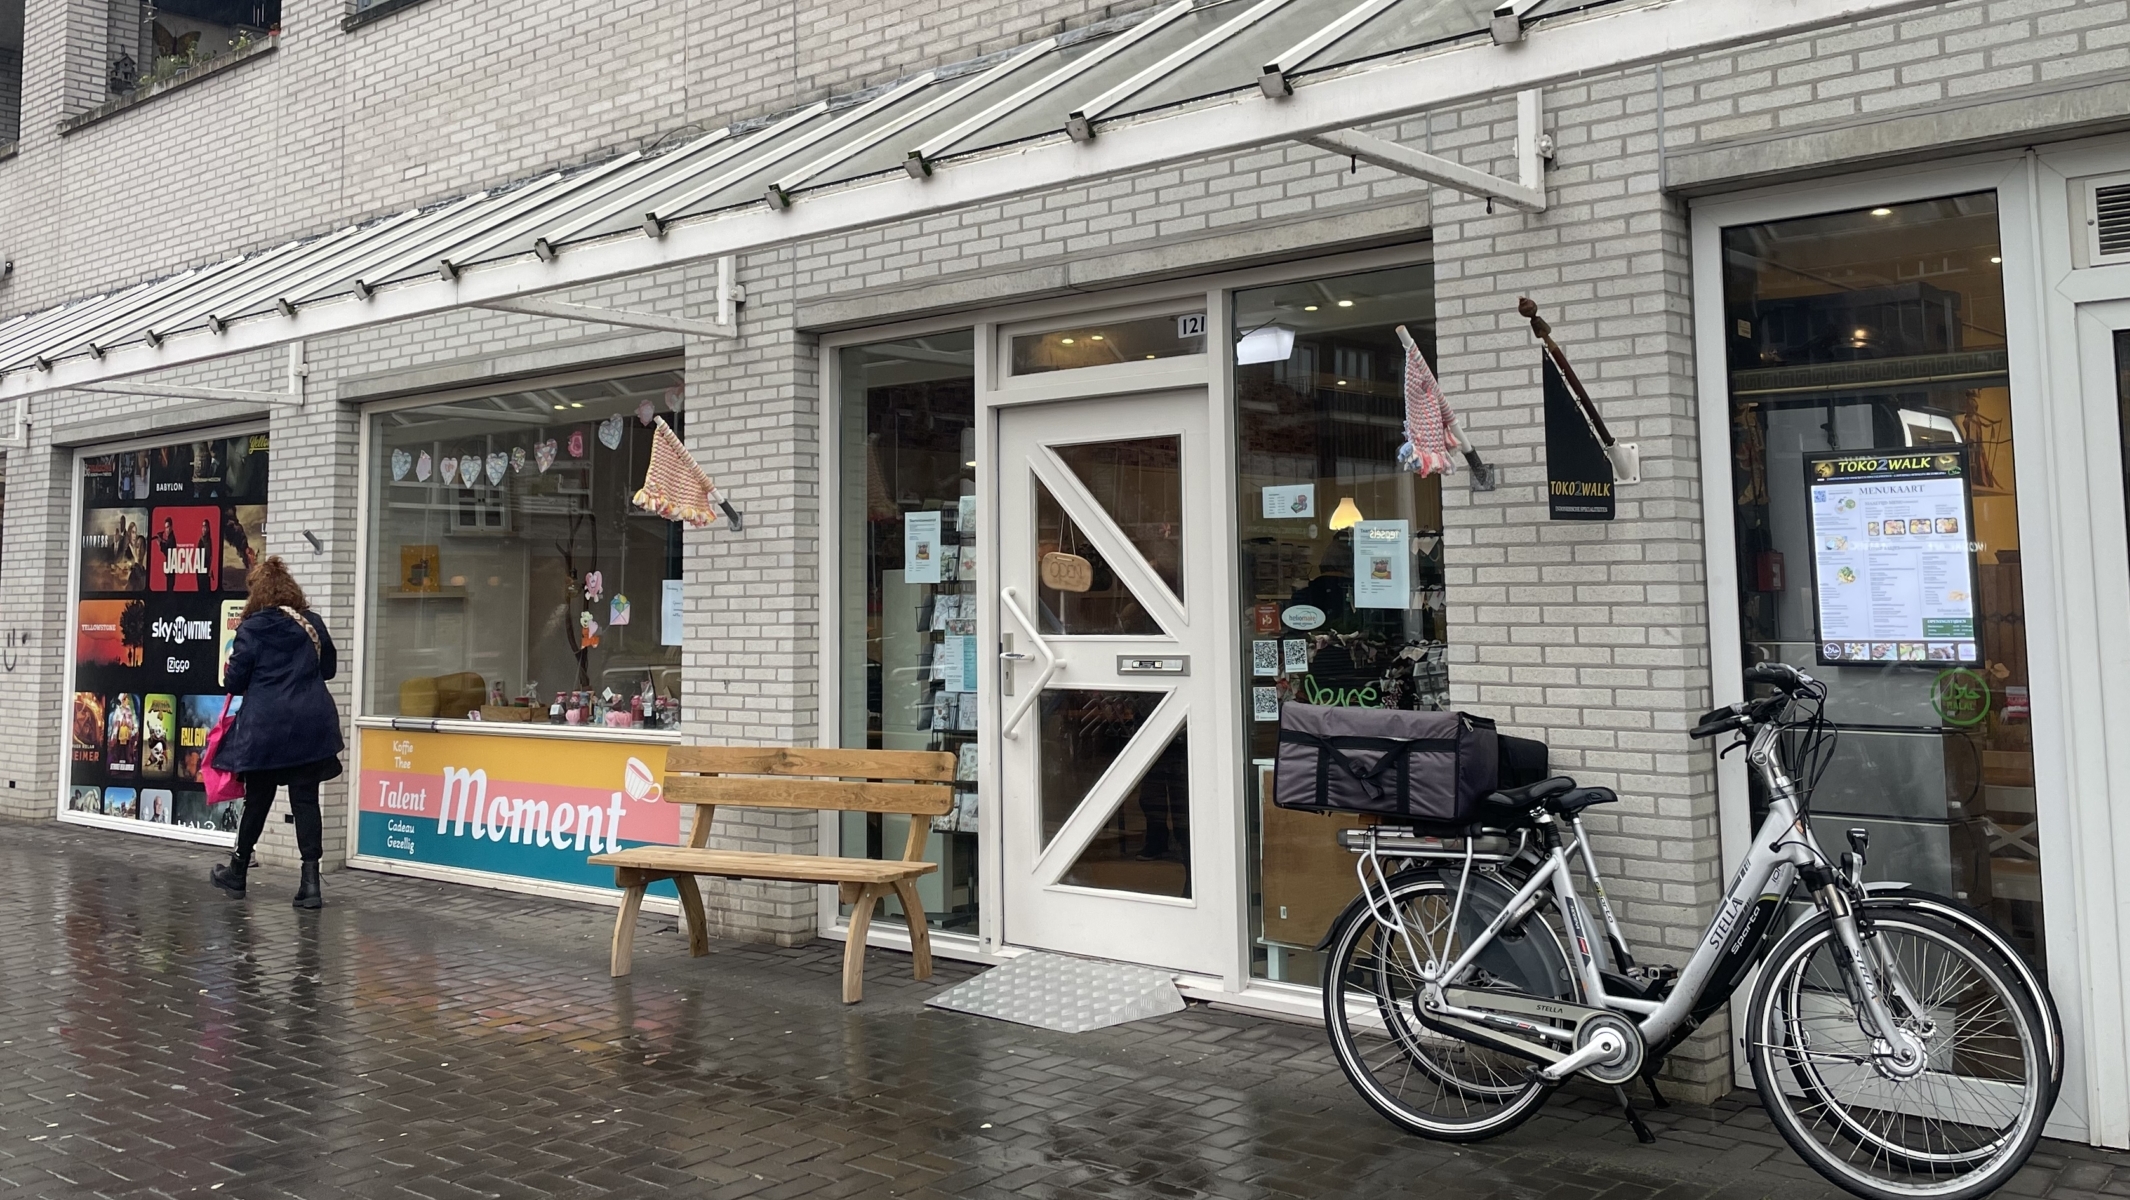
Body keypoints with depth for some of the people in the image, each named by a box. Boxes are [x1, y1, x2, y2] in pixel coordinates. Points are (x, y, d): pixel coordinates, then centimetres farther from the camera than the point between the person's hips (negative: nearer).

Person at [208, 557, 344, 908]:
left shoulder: (251, 629, -4)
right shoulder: (312, 622, 6)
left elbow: (234, 682, -2)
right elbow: (329, 668, 17)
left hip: (265, 726, -2)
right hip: (311, 724, 2)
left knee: (258, 800, 12)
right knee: (305, 800, 2)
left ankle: (237, 872, 30)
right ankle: (310, 883, -3)